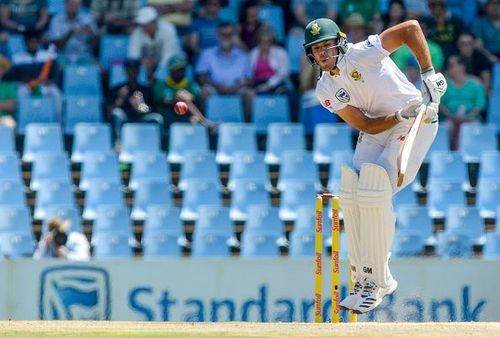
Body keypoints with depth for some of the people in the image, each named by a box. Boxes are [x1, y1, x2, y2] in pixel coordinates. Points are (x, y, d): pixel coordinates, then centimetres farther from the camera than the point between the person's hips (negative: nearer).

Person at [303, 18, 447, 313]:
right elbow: (366, 125, -10)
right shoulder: (326, 90, -1)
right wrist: (400, 116, -27)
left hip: (415, 124, -7)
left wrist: (429, 75, -22)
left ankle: (377, 281, -16)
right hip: (376, 131, 7)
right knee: (351, 194, -9)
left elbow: (411, 28, -17)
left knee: (373, 193, -22)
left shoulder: (363, 53, -16)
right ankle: (365, 279, 2)